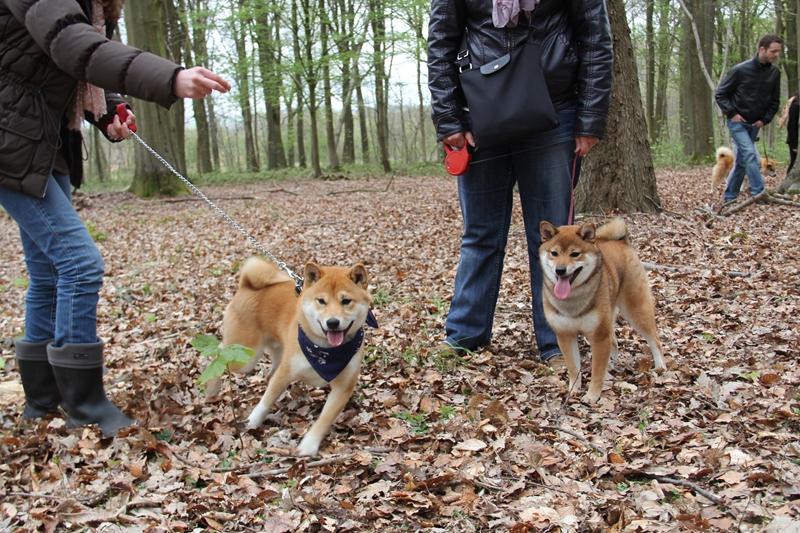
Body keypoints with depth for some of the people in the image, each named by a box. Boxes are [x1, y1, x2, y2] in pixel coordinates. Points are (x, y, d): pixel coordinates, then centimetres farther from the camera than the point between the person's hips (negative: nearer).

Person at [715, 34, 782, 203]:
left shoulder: (774, 73, 1)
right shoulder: (741, 70, -12)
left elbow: (774, 102, 11)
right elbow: (720, 94, -6)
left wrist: (765, 119, -2)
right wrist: (732, 113, -14)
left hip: (754, 125, 5)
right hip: (737, 122, -5)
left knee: (741, 161, 8)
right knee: (750, 155, -19)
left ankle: (729, 196, 17)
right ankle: (759, 193, -21)